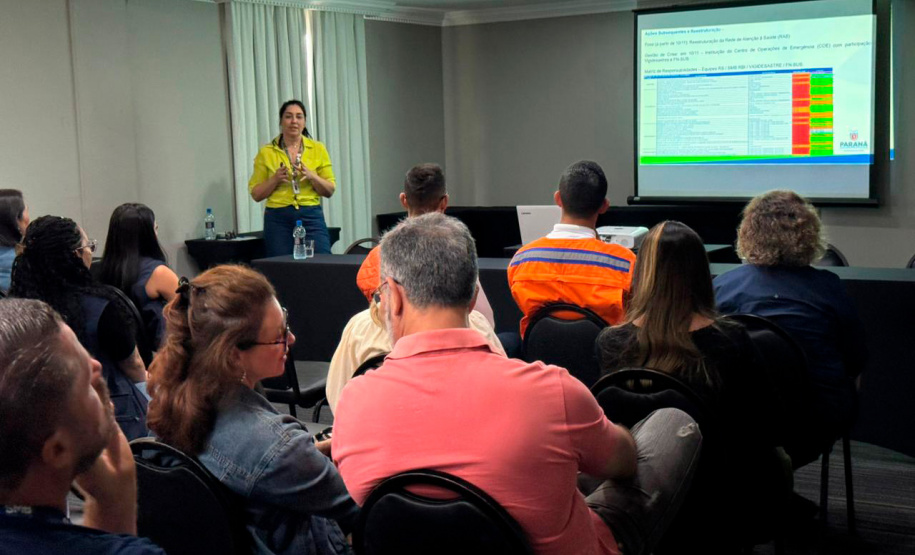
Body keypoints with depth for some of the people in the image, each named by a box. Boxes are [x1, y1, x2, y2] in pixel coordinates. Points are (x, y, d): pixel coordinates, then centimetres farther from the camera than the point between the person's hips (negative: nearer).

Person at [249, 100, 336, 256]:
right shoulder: (266, 152, 5)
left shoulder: (318, 149, 8)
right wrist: (275, 179, -11)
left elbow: (330, 191, 7)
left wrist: (312, 176, -10)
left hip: (312, 217, 1)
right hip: (278, 219, 0)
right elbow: (256, 194, 6)